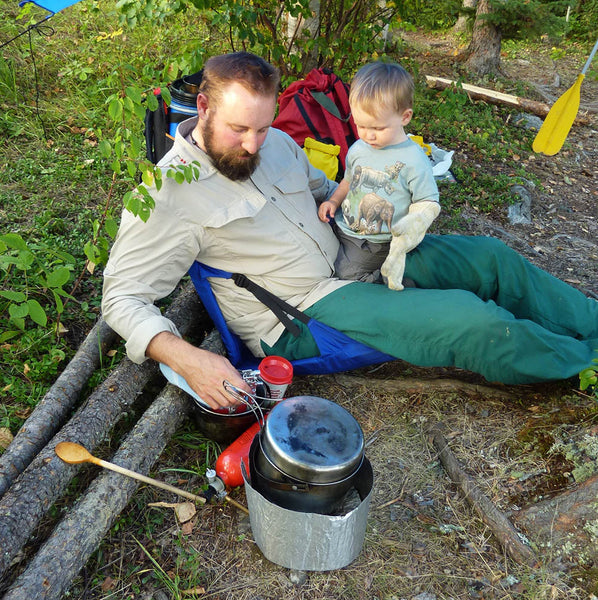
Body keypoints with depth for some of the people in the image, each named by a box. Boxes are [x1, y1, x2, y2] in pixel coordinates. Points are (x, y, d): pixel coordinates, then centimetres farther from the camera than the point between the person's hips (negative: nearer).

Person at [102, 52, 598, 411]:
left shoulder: (276, 142, 5)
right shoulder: (167, 194, -16)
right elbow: (123, 298, -16)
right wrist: (188, 360, -32)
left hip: (352, 255, 8)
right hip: (302, 312, -8)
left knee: (491, 257, 5)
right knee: (475, 324, -18)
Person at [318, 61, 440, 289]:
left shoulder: (414, 160, -12)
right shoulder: (358, 149, 6)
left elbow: (428, 202, -7)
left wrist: (414, 223, -27)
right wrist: (333, 201, 6)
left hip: (377, 244, -6)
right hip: (343, 227, 7)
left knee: (344, 271, -21)